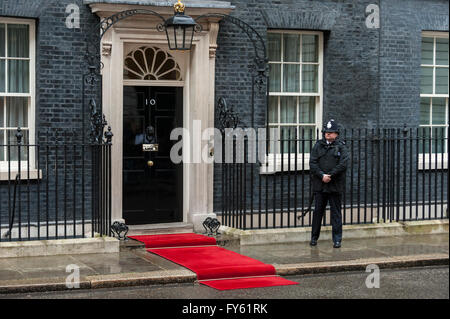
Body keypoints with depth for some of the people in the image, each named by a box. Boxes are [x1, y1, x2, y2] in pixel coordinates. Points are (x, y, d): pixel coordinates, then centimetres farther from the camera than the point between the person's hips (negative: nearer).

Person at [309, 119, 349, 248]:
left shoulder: (341, 147, 2)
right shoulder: (318, 146, 9)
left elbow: (343, 164, -9)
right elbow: (312, 163, 1)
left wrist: (330, 175, -15)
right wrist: (322, 175, -13)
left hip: (335, 185, -2)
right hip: (319, 184, 2)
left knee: (336, 212, 2)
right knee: (318, 211, 8)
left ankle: (337, 240, 6)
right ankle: (314, 237, 19)